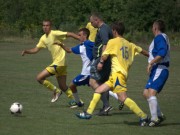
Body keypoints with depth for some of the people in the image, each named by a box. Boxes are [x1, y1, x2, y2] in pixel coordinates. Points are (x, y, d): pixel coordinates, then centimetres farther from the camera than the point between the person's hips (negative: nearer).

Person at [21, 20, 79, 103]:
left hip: (59, 62, -9)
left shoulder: (54, 34, -12)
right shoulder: (43, 38, 13)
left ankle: (56, 91, 4)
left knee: (39, 78, -11)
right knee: (62, 87, 13)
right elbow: (36, 50, 16)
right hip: (56, 62, 9)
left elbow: (69, 34, -16)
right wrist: (26, 51, -1)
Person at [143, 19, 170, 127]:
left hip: (160, 69, -11)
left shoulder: (159, 37, -10)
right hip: (157, 70, 11)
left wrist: (151, 63, -24)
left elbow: (162, 52, -25)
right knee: (146, 93, 10)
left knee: (151, 92, -21)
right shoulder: (162, 37, 21)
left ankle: (155, 118, -23)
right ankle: (159, 115, 15)